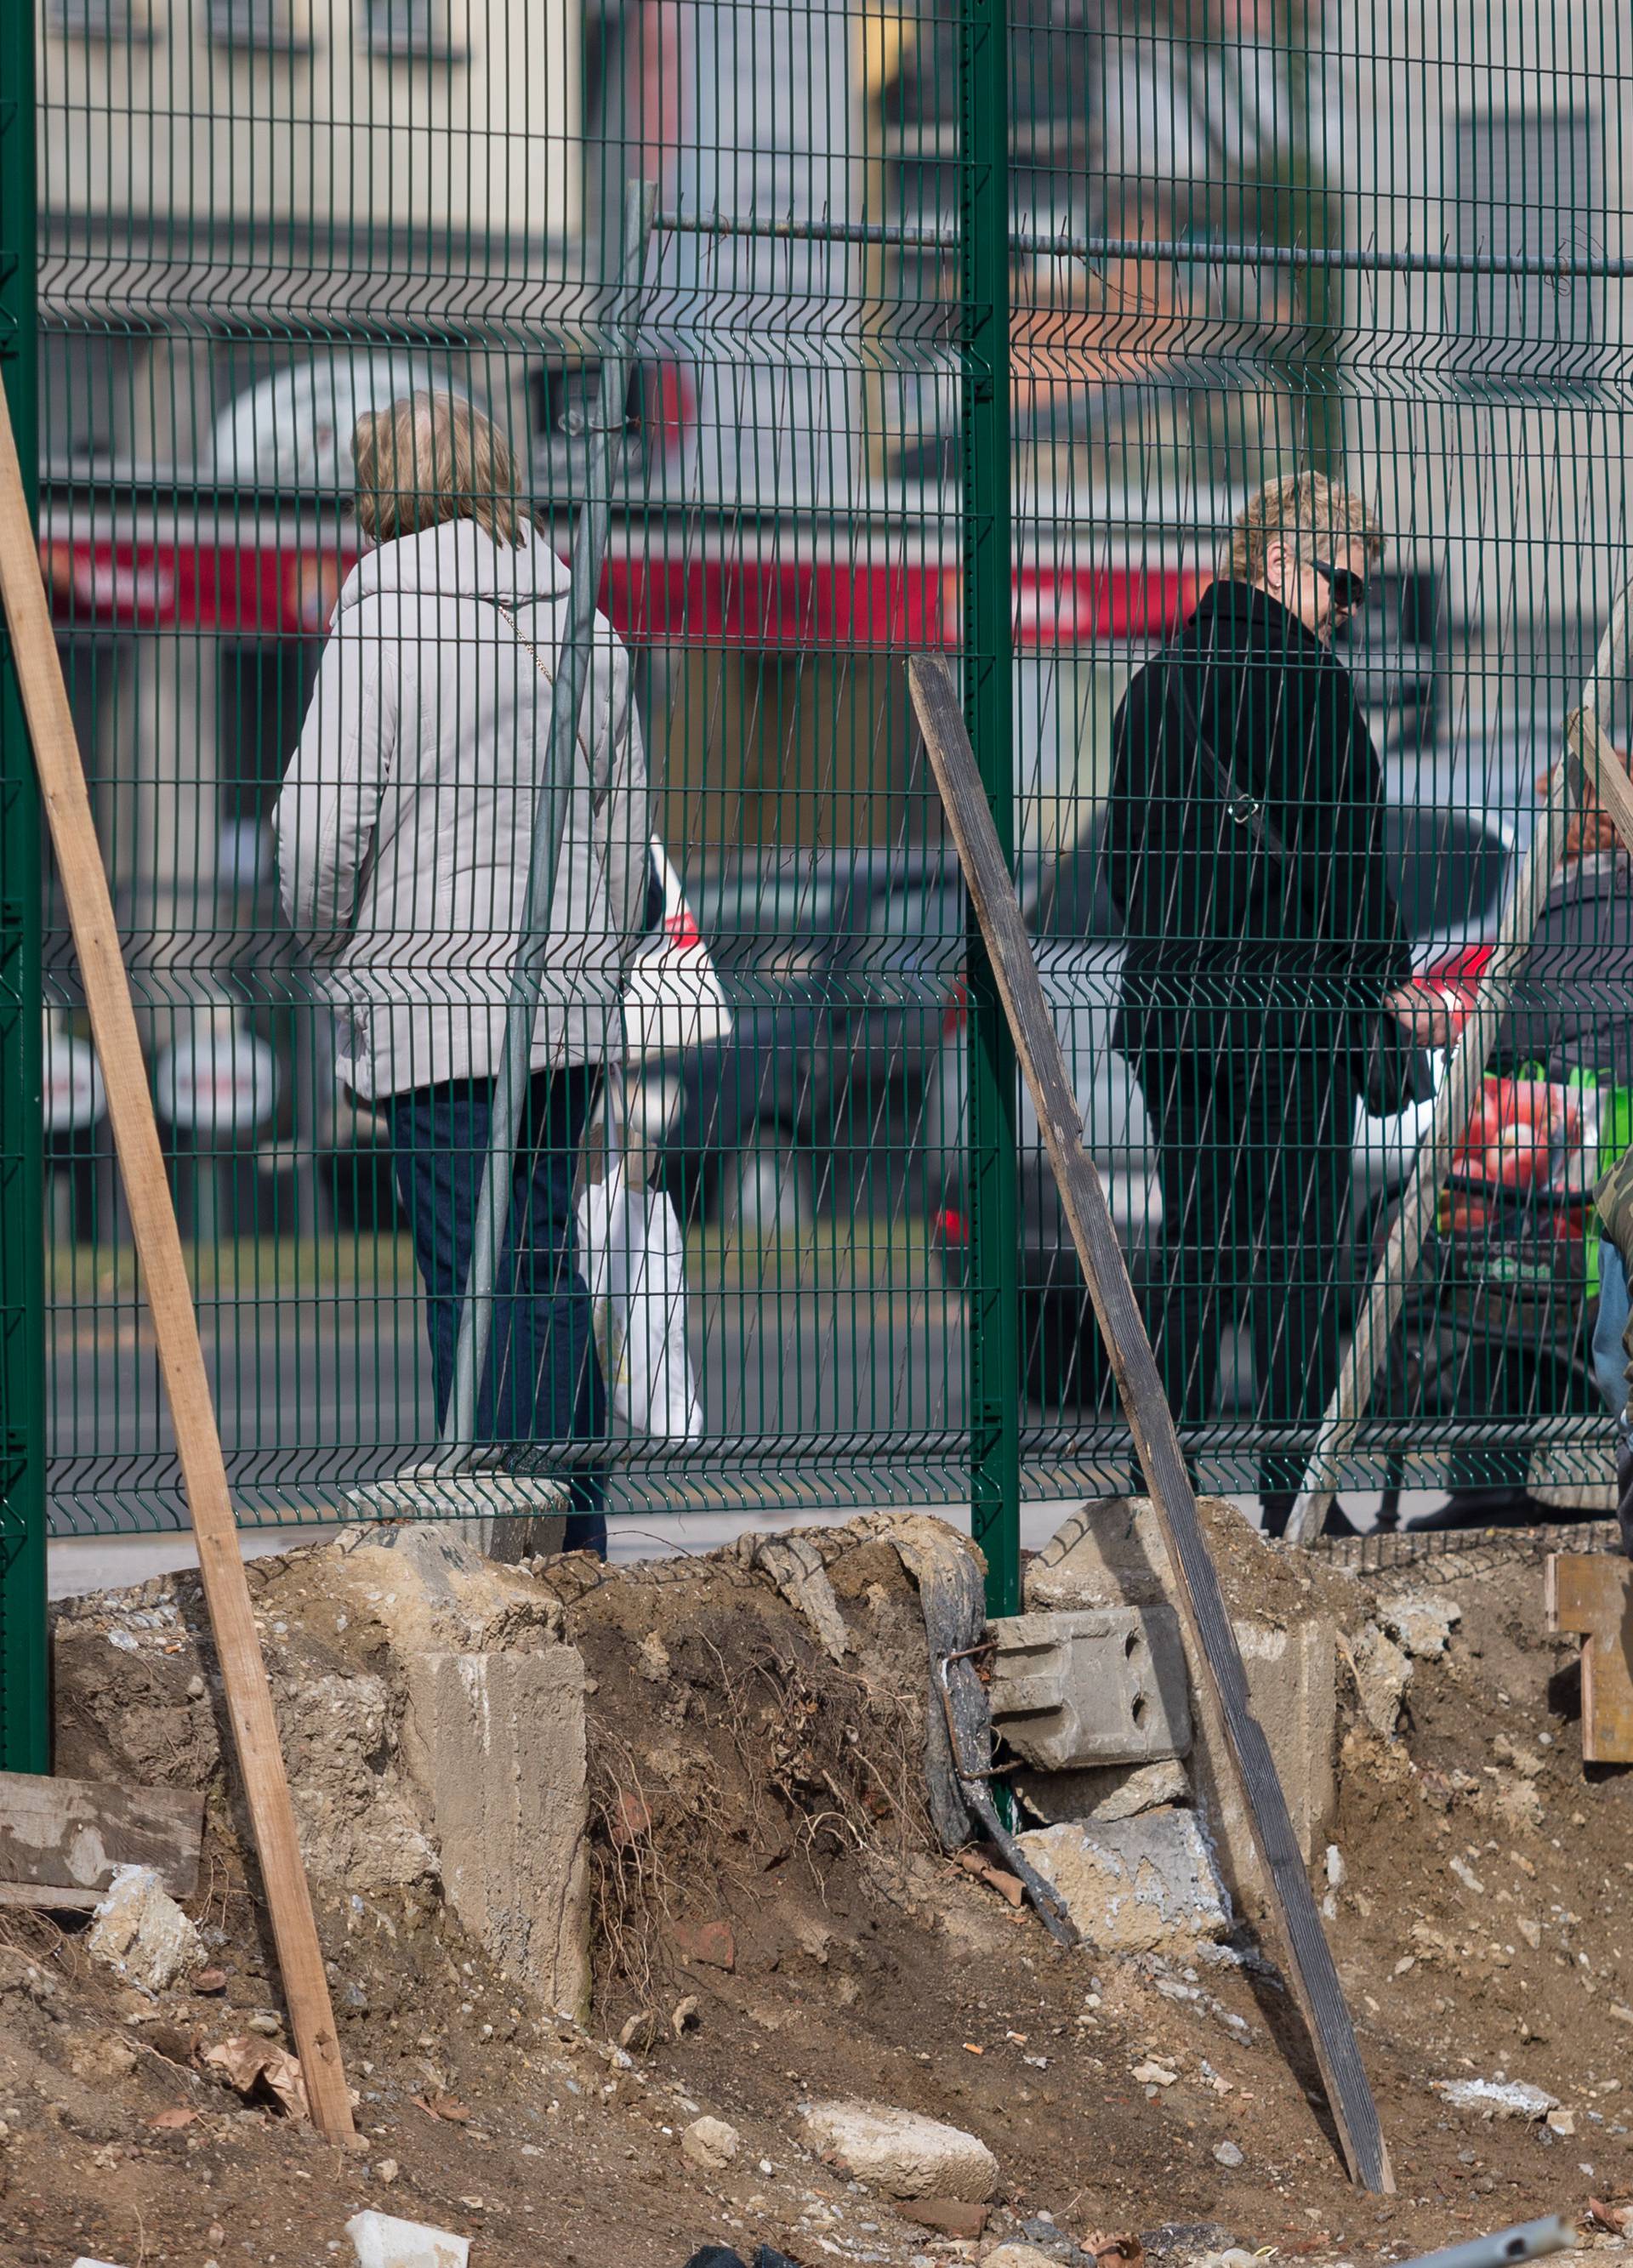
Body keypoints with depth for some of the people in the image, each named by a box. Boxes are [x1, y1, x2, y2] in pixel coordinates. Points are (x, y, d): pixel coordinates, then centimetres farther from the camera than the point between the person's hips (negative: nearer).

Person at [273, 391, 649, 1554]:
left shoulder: (383, 618, -8)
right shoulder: (584, 624, 11)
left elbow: (323, 825, -10)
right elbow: (624, 838, 16)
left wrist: (329, 946, 8)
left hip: (433, 999, -6)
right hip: (571, 997, 6)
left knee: (475, 1275, -5)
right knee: (547, 1264, 13)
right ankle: (578, 1535, 12)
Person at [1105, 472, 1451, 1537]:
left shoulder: (1153, 685, 15)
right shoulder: (1303, 679, -9)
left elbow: (1125, 853, 19)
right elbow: (1343, 844, -12)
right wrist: (1392, 978, -4)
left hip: (1172, 1004, 7)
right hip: (1291, 1003, -7)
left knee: (1194, 1247, 11)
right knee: (1299, 1248, -4)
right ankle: (1293, 1483, -7)